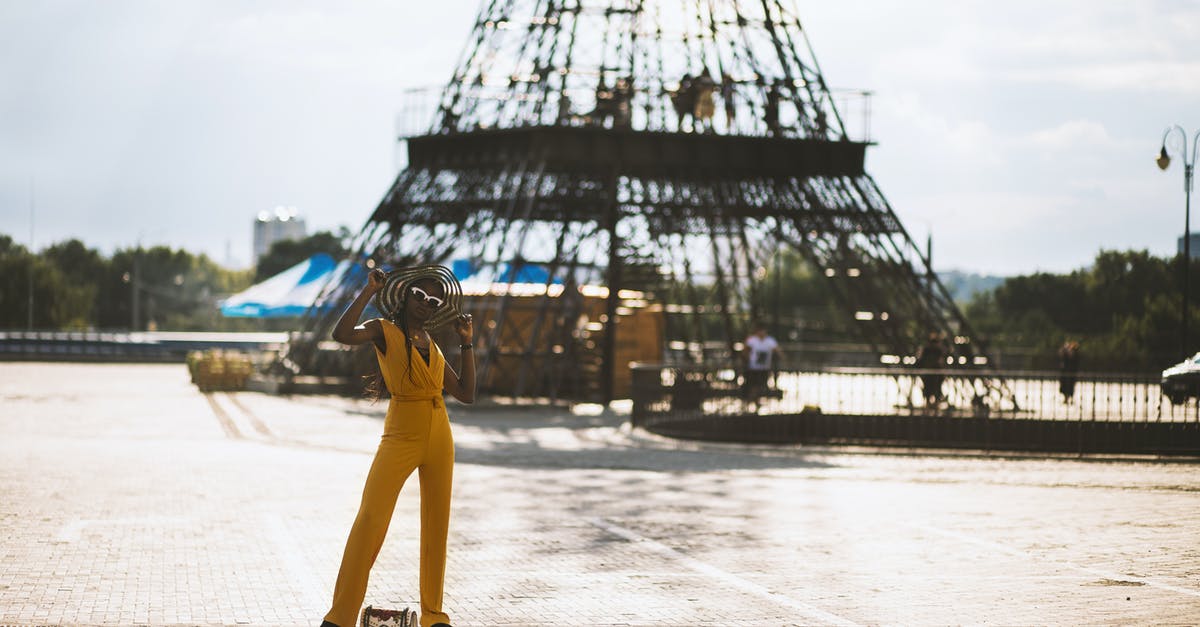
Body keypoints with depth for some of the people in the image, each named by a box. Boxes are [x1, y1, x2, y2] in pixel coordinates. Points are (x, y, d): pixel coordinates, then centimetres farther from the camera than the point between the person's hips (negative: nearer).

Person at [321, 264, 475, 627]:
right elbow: (342, 334, -22)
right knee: (370, 519, -14)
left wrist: (466, 343, 12)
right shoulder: (385, 331, -1)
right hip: (400, 438, -6)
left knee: (436, 525, 6)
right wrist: (369, 291, -14)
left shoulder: (431, 345, 15)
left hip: (438, 441, 6)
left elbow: (466, 393, 14)